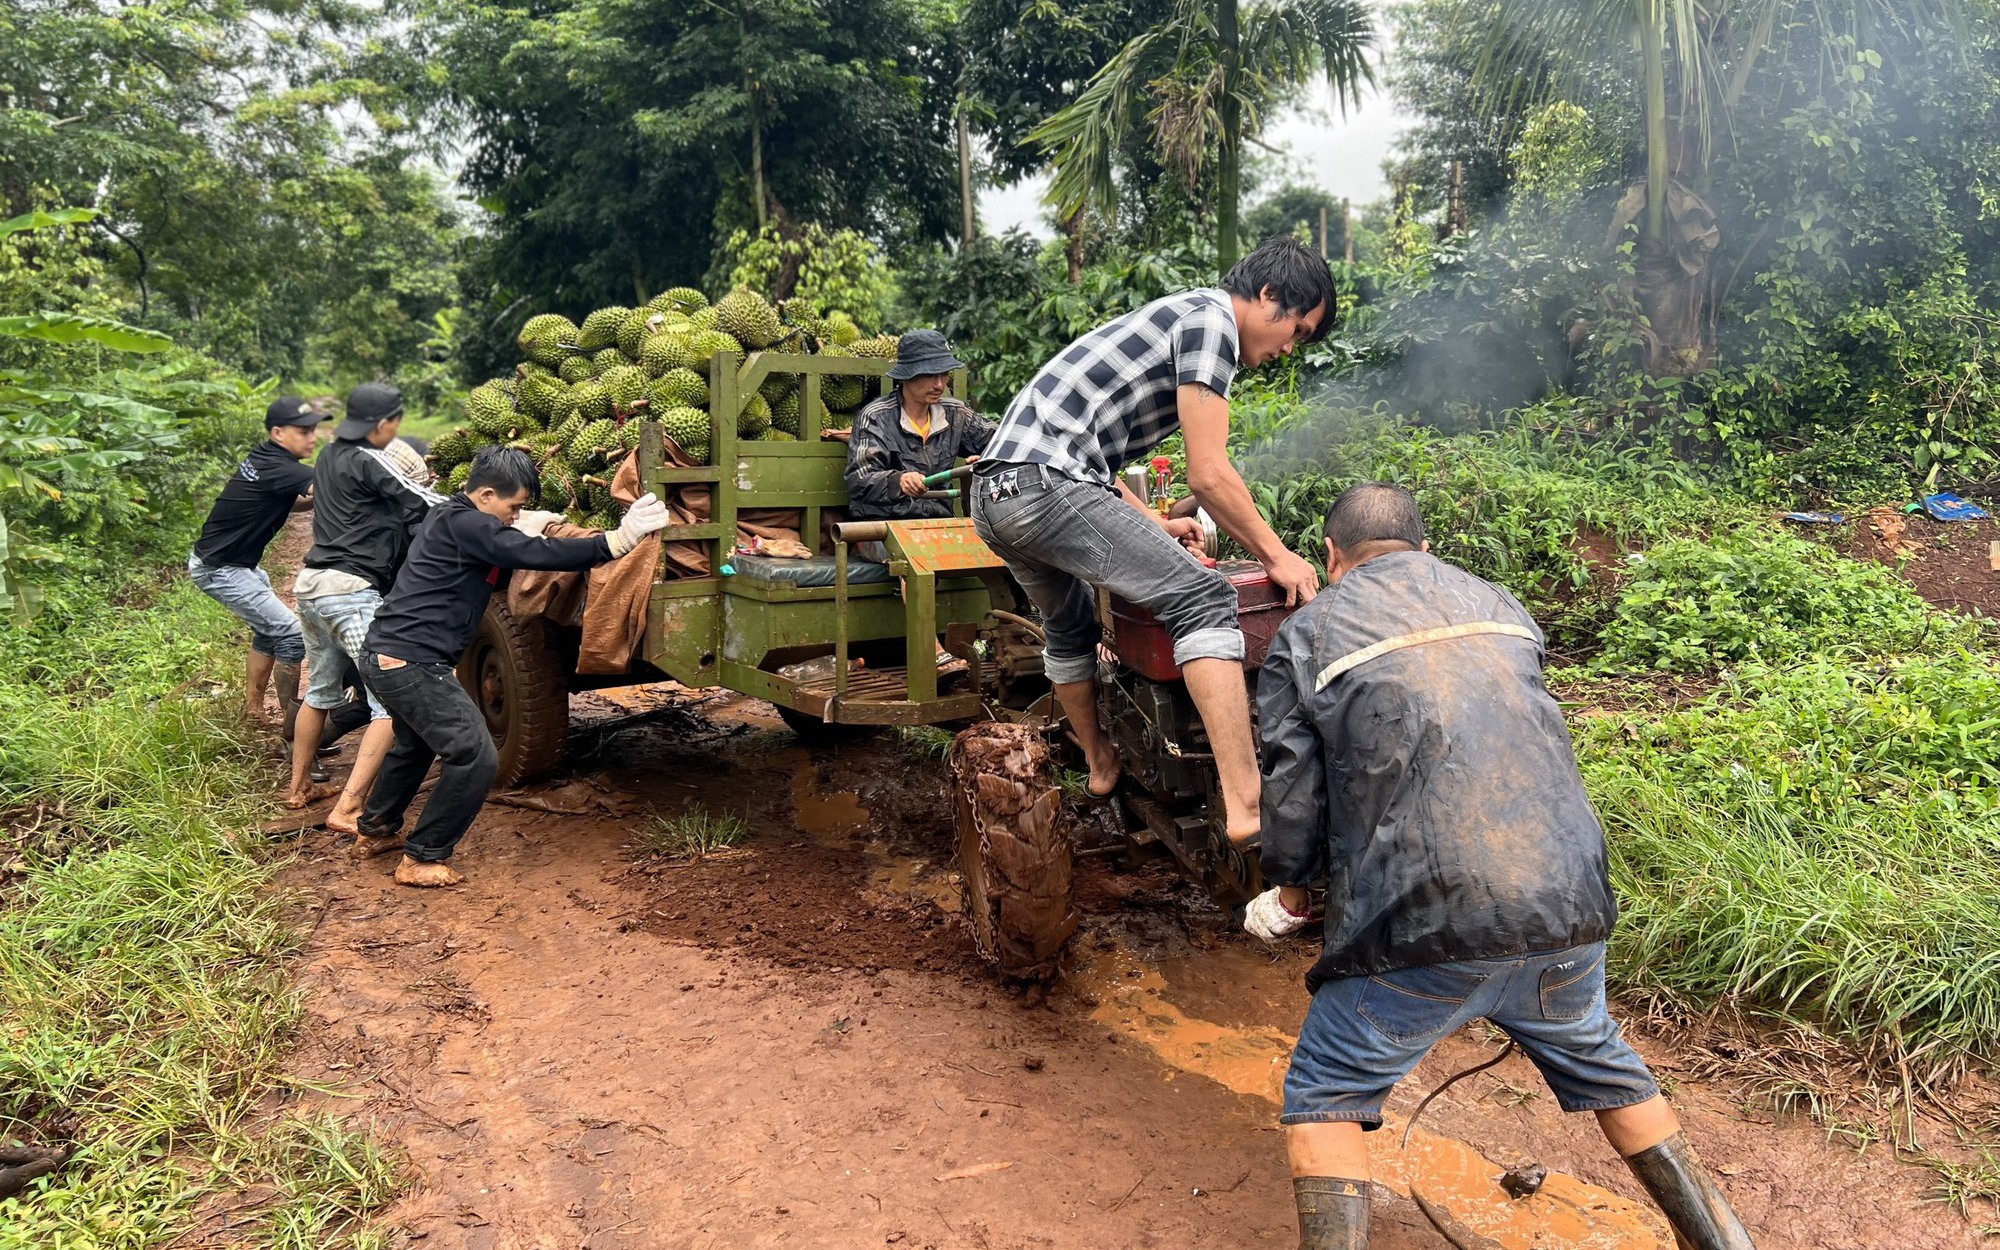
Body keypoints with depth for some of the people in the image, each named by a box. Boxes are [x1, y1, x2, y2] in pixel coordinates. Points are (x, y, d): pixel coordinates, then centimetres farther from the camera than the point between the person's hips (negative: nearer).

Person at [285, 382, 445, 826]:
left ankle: (299, 786, 40)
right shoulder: (369, 461, -10)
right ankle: (347, 809, -17)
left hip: (311, 585, 10)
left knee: (321, 691, 27)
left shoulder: (330, 456, 17)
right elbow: (422, 503, -9)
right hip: (350, 591, -10)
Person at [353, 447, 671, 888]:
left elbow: (497, 572, 23)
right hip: (411, 661, -11)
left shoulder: (450, 518, 17)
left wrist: (525, 534, 11)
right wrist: (616, 541, -28)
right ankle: (423, 859, 2)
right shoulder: (464, 524, -15)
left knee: (416, 743, 32)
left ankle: (377, 831, 48)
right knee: (474, 756, -9)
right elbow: (535, 555, -26)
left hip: (384, 654, 11)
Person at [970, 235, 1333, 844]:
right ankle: (1246, 809, -26)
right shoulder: (1212, 318, -2)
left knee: (1070, 625, 31)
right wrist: (1277, 556, 1)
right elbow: (1208, 474, -9)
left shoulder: (1174, 316, 28)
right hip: (1047, 485, -11)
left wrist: (1151, 523, 34)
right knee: (1203, 599, -16)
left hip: (995, 493, 11)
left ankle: (1102, 766, 51)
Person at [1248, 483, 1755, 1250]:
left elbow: (1293, 796, 3)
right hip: (1568, 898, 5)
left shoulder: (1307, 634, 4)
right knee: (1600, 1064, 29)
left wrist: (1286, 898, 20)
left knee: (1325, 1095, 11)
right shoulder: (1497, 604, 17)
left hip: (1425, 919, -5)